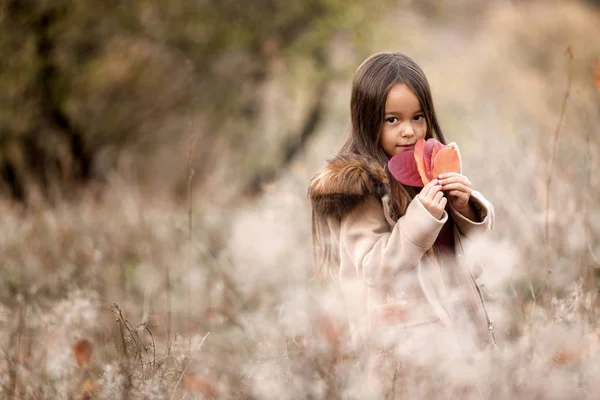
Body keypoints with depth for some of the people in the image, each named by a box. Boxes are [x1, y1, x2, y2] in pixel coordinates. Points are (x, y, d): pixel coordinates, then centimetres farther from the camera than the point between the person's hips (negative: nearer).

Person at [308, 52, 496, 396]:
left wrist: (466, 206, -8)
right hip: (408, 333, -7)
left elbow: (481, 231, 14)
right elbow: (374, 269, -17)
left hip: (460, 314, 7)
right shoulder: (359, 184, -13)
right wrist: (421, 219, -27)